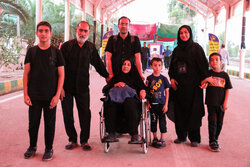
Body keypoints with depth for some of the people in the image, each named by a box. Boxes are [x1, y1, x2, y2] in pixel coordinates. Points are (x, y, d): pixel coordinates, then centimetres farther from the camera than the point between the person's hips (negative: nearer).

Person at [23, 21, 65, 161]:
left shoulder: (56, 52, 0)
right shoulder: (31, 51, 5)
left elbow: (61, 75, -1)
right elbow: (26, 73, 5)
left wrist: (57, 95, -9)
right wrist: (26, 94, -2)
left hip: (50, 96, -1)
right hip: (34, 96, 2)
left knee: (50, 123, 7)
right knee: (33, 122, 10)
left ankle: (49, 149, 23)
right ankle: (32, 147, 30)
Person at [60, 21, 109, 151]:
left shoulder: (91, 48, 6)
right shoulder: (66, 46, -2)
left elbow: (98, 64, 18)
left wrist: (107, 76, 18)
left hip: (82, 87, 1)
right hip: (67, 86, -1)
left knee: (85, 114, 1)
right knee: (67, 114, 6)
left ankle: (84, 140, 16)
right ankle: (72, 139, 21)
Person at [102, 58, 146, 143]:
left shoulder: (135, 78, 31)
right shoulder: (116, 78, 33)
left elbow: (143, 87, 16)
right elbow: (104, 89, 21)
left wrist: (142, 90, -8)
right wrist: (116, 85, 4)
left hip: (131, 98, -1)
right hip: (116, 99, 1)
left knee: (129, 103, -40)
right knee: (110, 104, -36)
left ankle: (134, 135, -43)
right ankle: (111, 134, -41)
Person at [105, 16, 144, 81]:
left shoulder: (135, 39, 8)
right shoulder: (112, 39, 9)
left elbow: (138, 58, 0)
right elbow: (108, 58, 3)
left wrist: (140, 75, -11)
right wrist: (110, 74, -8)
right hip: (115, 74, 0)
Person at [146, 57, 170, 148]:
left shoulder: (163, 79, -1)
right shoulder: (149, 78, 1)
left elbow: (167, 92, 2)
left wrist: (166, 104, -3)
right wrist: (148, 102, -3)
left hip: (161, 103, -1)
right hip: (152, 103, 1)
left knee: (162, 121, 2)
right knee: (153, 121, 9)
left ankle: (162, 139, 11)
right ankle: (155, 138, 23)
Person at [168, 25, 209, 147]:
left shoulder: (196, 47, -1)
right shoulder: (177, 50, 13)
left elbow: (203, 64, -6)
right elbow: (172, 66, 16)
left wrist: (204, 79, -14)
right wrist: (172, 78, 2)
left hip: (193, 85, -4)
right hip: (179, 85, 5)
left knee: (193, 111, -1)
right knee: (179, 111, 6)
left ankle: (195, 138, 9)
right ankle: (181, 136, 18)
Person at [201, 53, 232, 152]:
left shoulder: (224, 75, 3)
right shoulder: (208, 73, 0)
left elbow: (227, 89, 4)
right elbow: (201, 85, -3)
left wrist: (225, 102, -2)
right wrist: (206, 80, -23)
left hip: (221, 103, 2)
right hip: (211, 102, -2)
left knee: (219, 122, 10)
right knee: (212, 122, -2)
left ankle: (215, 139, 26)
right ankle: (212, 142, 8)